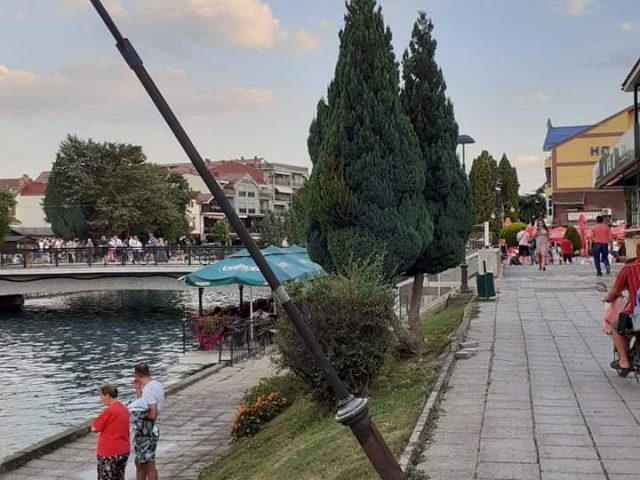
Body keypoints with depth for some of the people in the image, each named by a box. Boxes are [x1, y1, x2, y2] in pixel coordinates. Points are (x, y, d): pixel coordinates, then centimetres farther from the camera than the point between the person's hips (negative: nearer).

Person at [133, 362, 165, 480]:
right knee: (140, 463, 20)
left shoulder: (148, 390, -22)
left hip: (147, 432, -10)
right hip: (147, 430, 10)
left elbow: (152, 414, -26)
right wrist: (138, 388, 8)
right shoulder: (157, 385, 7)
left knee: (149, 465, 1)